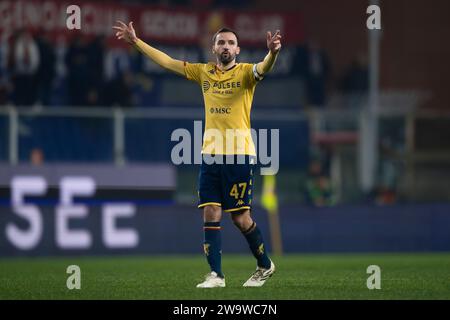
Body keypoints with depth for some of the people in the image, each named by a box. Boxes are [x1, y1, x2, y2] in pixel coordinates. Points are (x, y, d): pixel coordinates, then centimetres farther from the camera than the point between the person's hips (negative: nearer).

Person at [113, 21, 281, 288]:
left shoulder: (245, 72, -2)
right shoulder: (204, 72, 12)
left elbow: (263, 69, -24)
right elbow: (167, 62, 16)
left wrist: (272, 53, -46)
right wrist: (136, 41, 15)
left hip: (239, 155, -4)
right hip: (210, 154, 5)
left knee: (241, 217, -2)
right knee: (211, 213, -2)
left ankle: (265, 265, 18)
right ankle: (216, 274, 2)